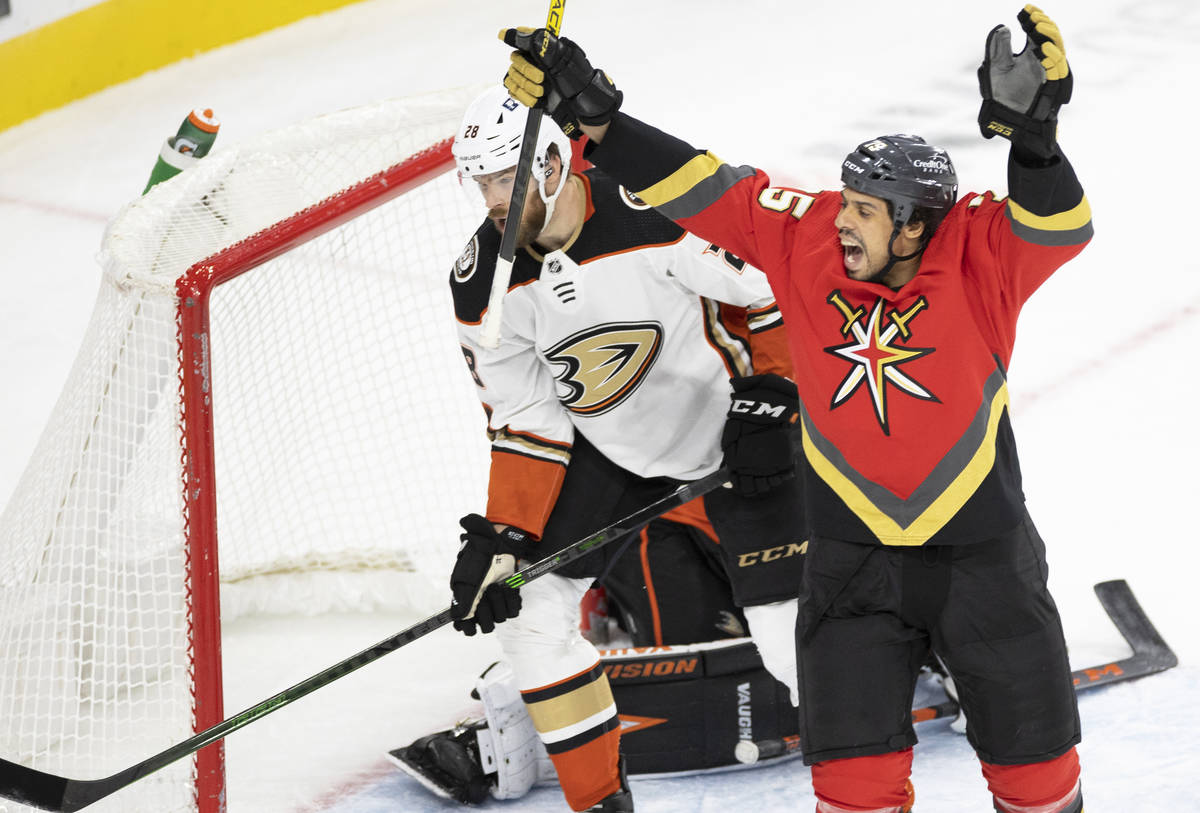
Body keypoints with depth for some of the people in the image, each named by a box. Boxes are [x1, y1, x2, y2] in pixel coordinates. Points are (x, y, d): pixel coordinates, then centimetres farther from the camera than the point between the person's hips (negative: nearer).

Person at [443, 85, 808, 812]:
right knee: (529, 608, -5)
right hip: (608, 446, 5)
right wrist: (500, 534, -9)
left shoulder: (657, 218, -30)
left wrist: (768, 396, -19)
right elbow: (524, 419, -3)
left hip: (731, 427, -5)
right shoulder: (484, 283, -11)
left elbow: (772, 284, -17)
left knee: (794, 635, -10)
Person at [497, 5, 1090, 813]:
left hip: (980, 550, -2)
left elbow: (1058, 226, -35)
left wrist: (1032, 131, -52)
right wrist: (591, 113, -15)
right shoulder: (807, 237, -11)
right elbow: (706, 188, -10)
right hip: (853, 555, 2)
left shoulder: (979, 252, -18)